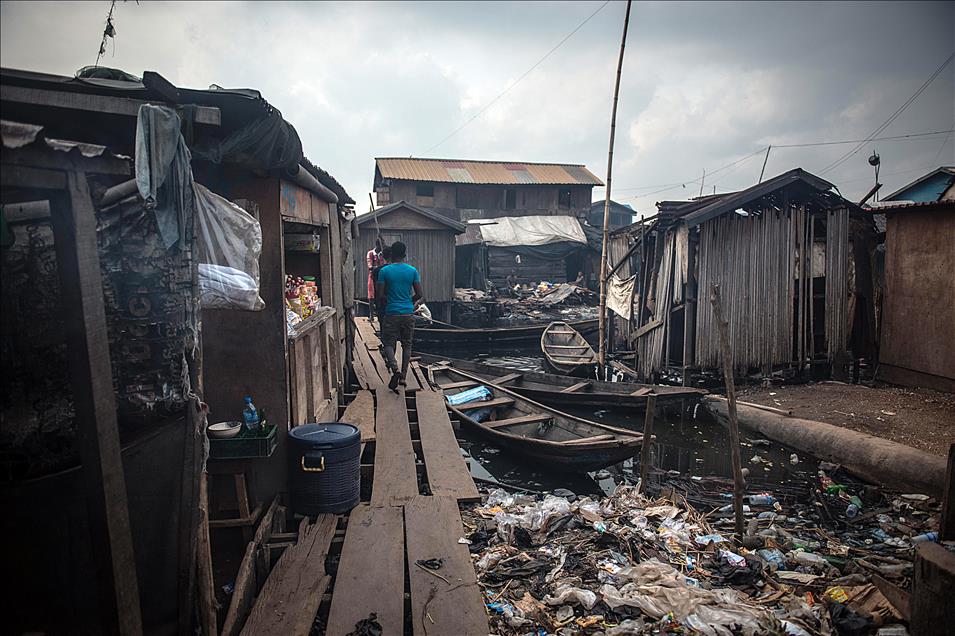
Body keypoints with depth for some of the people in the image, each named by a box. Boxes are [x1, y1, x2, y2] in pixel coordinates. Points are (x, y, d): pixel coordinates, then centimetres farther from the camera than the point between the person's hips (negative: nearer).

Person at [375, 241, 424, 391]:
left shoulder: (384, 271, -6)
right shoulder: (412, 271, 0)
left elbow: (379, 295, -7)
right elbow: (419, 295, 1)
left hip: (391, 313, -2)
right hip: (408, 313, 2)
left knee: (388, 343, 8)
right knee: (406, 345, 13)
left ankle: (395, 369, -17)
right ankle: (403, 377, 14)